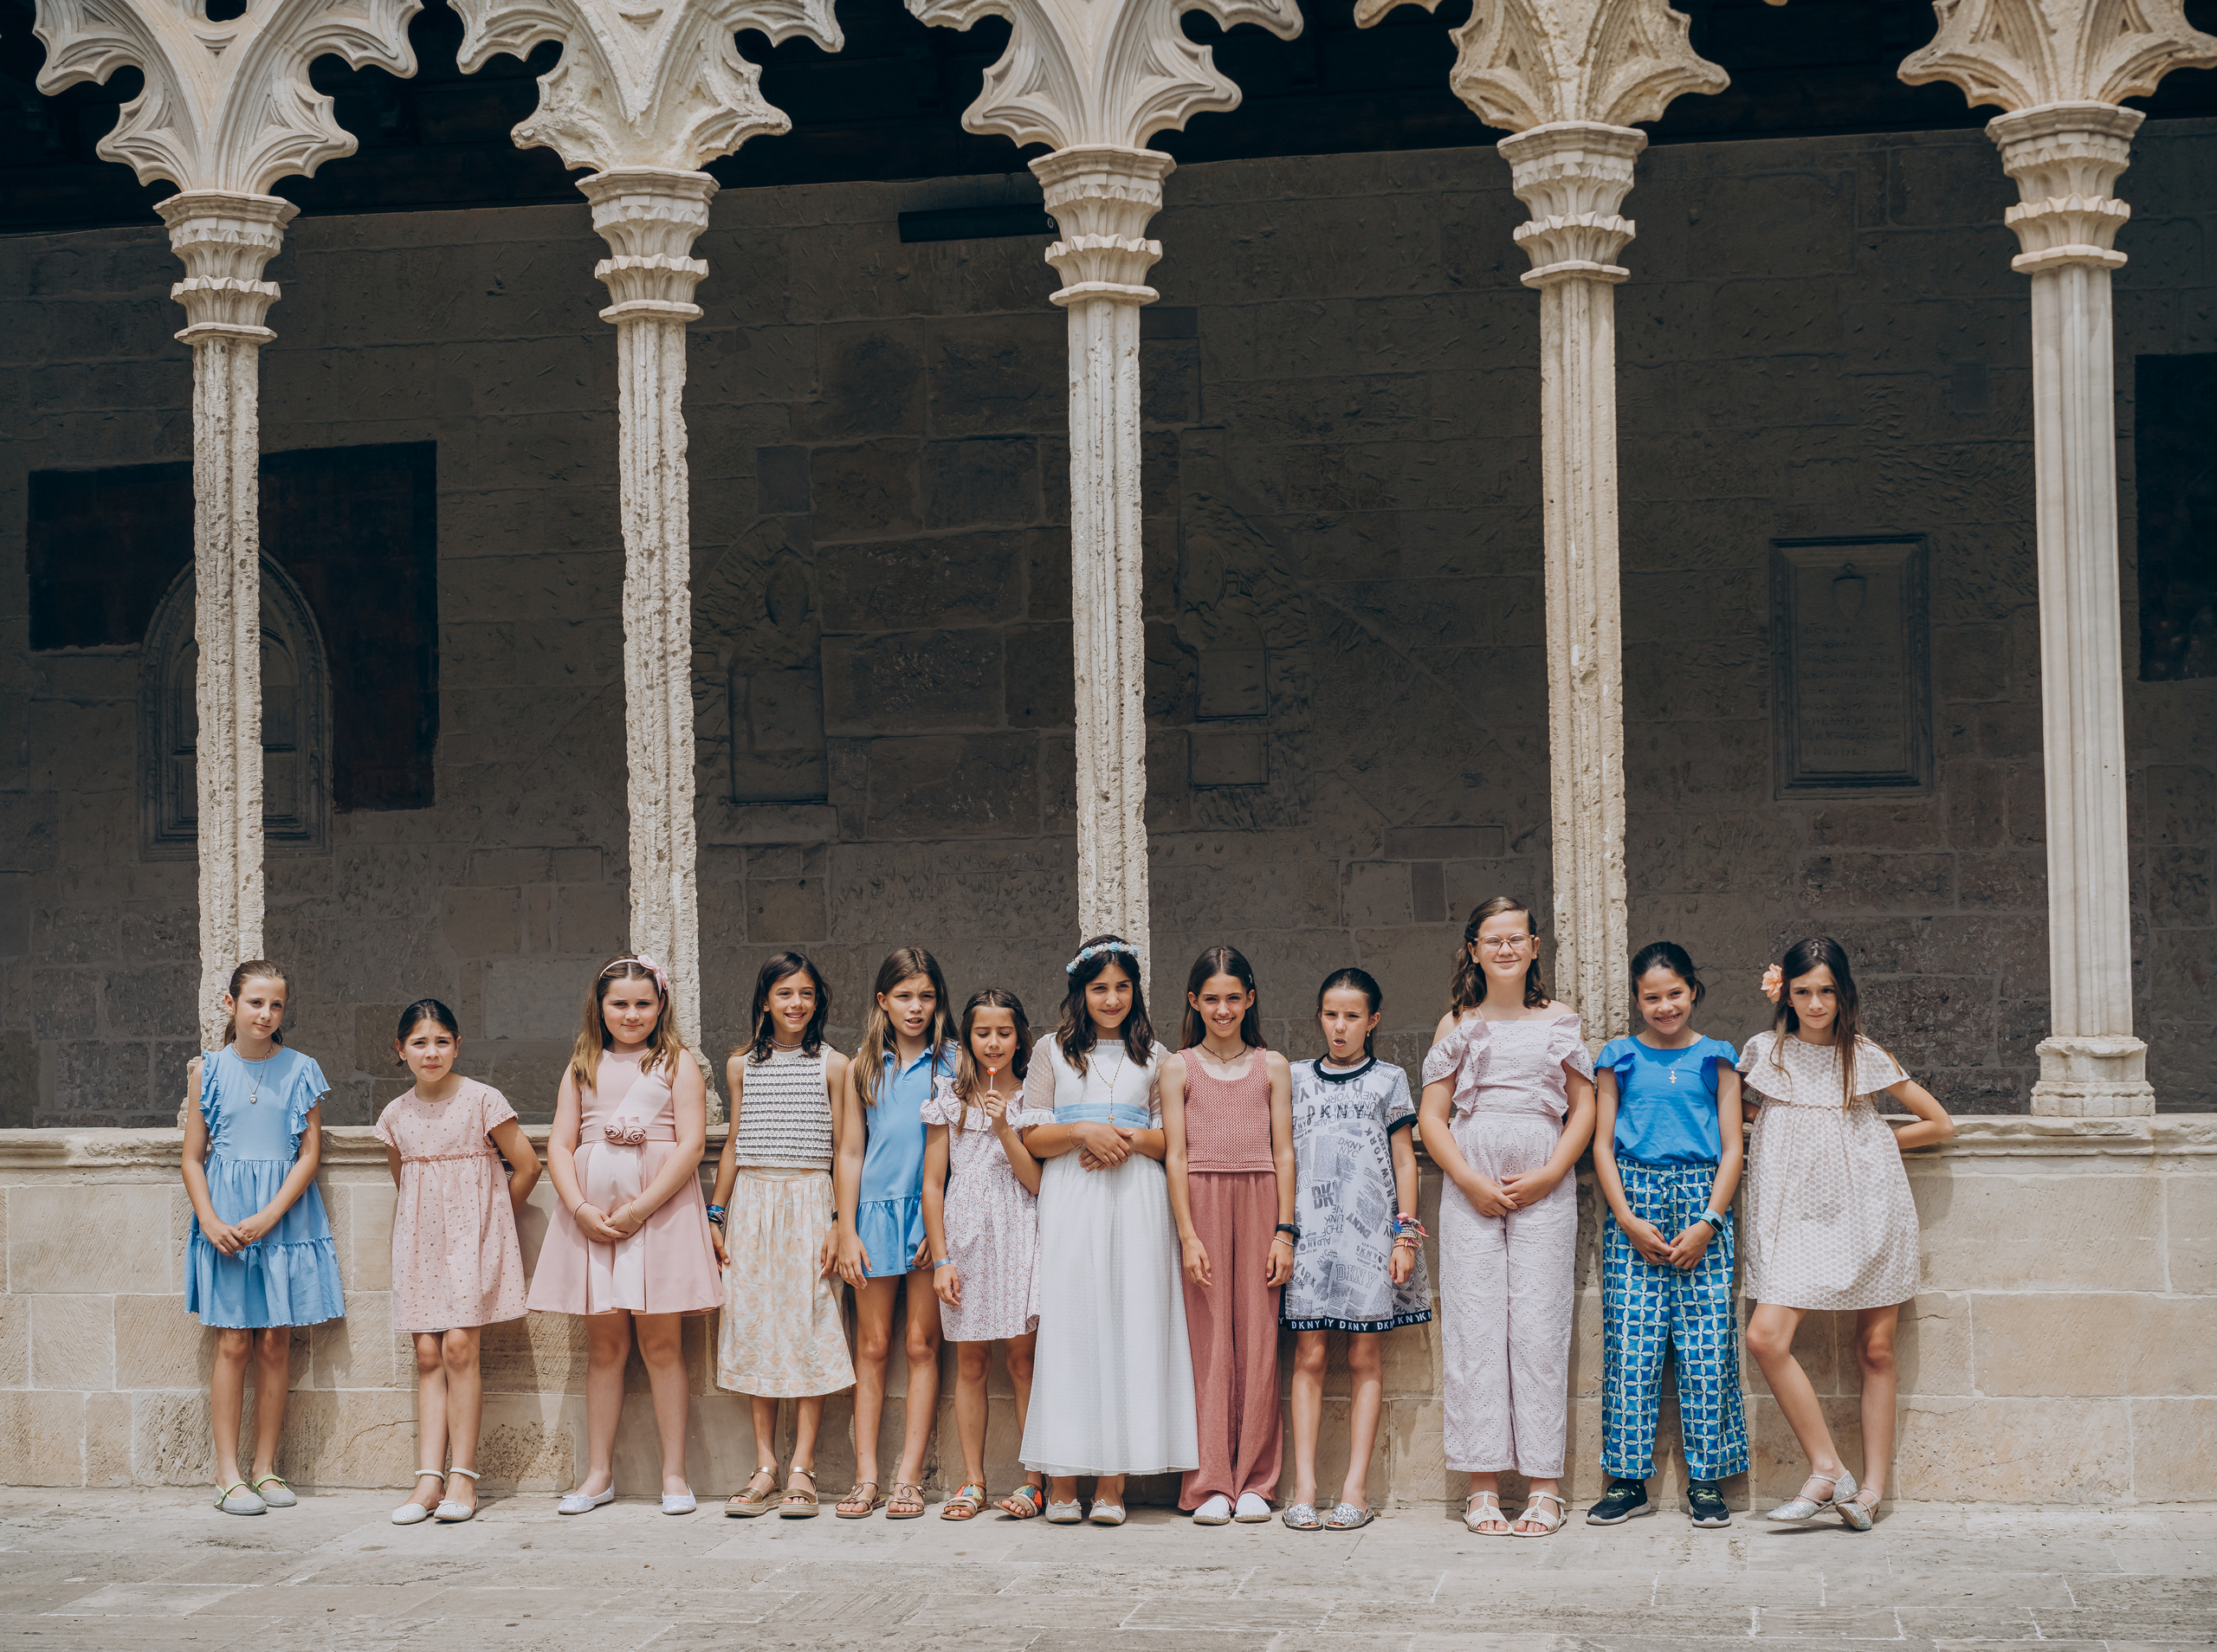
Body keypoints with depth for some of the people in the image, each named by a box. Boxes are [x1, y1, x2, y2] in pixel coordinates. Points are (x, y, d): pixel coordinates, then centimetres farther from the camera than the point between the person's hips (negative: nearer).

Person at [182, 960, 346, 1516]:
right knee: (232, 1343, -2)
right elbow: (193, 1157, 5)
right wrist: (211, 1221, -10)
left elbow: (310, 1154, -1)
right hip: (224, 1217, 0)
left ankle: (266, 1468, 10)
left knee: (275, 1344, 2)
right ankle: (228, 1475, 1)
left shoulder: (301, 1070, 2)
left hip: (285, 1215, 0)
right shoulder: (207, 1070, 4)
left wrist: (267, 1217, -12)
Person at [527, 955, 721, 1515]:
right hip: (591, 1212, 3)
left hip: (659, 1209, -3)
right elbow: (559, 1143, 7)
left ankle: (674, 1474, 4)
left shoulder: (678, 1063, 4)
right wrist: (581, 1209, -9)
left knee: (660, 1341, -2)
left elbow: (691, 1143, -6)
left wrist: (641, 1207, -14)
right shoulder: (583, 1067, 14)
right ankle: (599, 1474, 13)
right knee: (604, 1343, 6)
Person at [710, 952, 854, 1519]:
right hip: (751, 1206, 3)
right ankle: (765, 1468, 6)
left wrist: (840, 1223, -6)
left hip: (810, 1202, -3)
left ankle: (802, 1468, -2)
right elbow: (734, 1143, 15)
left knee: (810, 1329, -5)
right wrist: (716, 1215, 10)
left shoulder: (833, 1065, 2)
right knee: (755, 1328, 1)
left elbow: (843, 1150, 1)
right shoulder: (742, 1065, 10)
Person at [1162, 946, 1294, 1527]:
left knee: (1258, 1336, -1)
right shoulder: (1179, 1068, 8)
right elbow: (1175, 1155, 2)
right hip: (1201, 1204, -1)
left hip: (1259, 1203, 1)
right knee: (1208, 1337, -3)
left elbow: (1283, 1152, 7)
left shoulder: (1272, 1066, 10)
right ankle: (1211, 1485, -1)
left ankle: (1254, 1482, 5)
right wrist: (1188, 1235, -6)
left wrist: (1283, 1231, 0)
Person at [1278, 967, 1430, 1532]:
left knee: (1364, 1358, -1)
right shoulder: (1296, 1078, 12)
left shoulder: (1388, 1079, 8)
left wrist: (1406, 1232, 0)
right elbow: (1282, 1158, 13)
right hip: (1309, 1230, 1)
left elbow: (1403, 1159, 7)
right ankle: (1304, 1487, -4)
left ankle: (1355, 1488, 0)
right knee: (1309, 1356, -4)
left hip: (1370, 1230, -1)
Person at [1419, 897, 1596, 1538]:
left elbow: (1583, 1107, 7)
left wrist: (1548, 1175, -6)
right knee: (1474, 1325, -2)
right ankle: (1482, 1486, 3)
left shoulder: (1559, 1021, 9)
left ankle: (1545, 1485, 2)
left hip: (1544, 1191, 0)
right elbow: (1431, 1115, 5)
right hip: (1470, 1191, 1)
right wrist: (1470, 1181, -7)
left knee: (1540, 1327, -2)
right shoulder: (1456, 1026, 9)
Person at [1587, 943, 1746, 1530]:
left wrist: (1708, 1223, -7)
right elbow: (1602, 1146, 7)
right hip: (1634, 1200, 0)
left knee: (1706, 1343, -3)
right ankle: (1628, 1481, 4)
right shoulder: (1619, 1058, 9)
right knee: (1631, 1342, -3)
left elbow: (1732, 1149, 5)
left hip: (1702, 1201, 0)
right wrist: (1629, 1220, -5)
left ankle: (1706, 1481, 5)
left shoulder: (1715, 1058, 9)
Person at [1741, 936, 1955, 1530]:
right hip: (1796, 1210, 1)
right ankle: (1828, 1470, -8)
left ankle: (1872, 1488, 8)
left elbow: (1940, 1124, 11)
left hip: (1868, 1210, 0)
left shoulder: (1867, 1057, 5)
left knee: (1876, 1350, 1)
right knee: (1766, 1337, -16)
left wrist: (1873, 1143, 9)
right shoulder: (1763, 1052, 7)